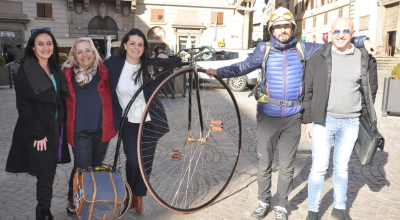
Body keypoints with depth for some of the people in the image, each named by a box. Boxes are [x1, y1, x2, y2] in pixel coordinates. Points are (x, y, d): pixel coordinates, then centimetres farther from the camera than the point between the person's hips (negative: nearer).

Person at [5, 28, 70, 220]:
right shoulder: (26, 71, -10)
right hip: (37, 133, -6)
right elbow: (23, 105, -13)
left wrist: (60, 128, 8)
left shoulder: (55, 70, 10)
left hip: (55, 130, 6)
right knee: (46, 175, -4)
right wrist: (38, 134, -16)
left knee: (48, 173, 11)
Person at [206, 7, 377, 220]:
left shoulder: (302, 48, 5)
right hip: (268, 115, 0)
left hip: (293, 117, 1)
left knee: (287, 166, 8)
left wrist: (362, 40, 4)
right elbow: (243, 67, 7)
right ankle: (263, 201, 28)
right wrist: (218, 72, -1)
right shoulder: (264, 50, 3)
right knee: (264, 162, 7)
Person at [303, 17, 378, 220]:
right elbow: (308, 92, 0)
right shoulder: (317, 58, -2)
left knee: (342, 167, 15)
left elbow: (372, 88, 14)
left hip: (351, 124, 2)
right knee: (319, 168, 1)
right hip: (323, 121, -2)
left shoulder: (365, 59, 3)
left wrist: (366, 116, 9)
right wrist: (308, 121, -2)